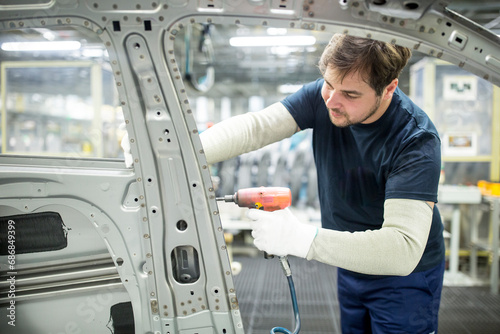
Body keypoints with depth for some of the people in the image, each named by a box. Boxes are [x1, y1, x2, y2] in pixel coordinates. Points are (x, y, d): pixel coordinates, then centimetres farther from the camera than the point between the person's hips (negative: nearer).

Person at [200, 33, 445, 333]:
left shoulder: (416, 140, -30)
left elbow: (405, 250, -39)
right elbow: (255, 126, -20)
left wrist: (301, 238, -47)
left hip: (407, 278, -5)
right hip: (351, 266, 5)